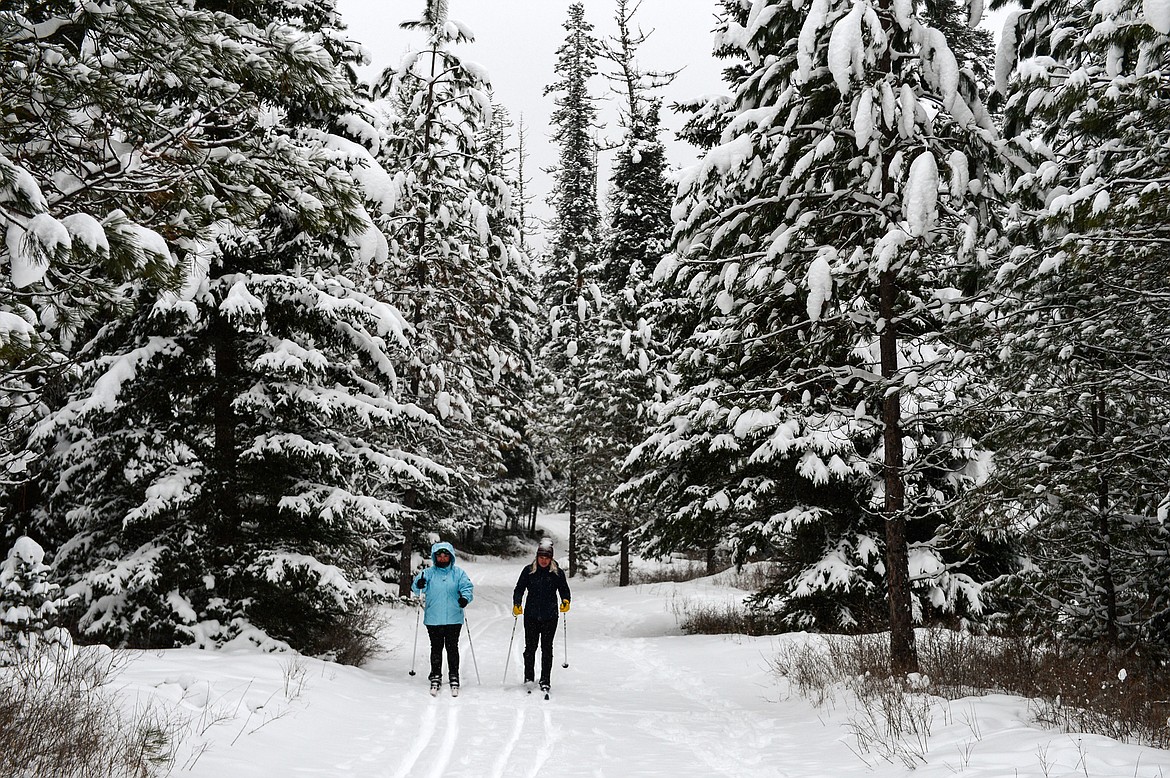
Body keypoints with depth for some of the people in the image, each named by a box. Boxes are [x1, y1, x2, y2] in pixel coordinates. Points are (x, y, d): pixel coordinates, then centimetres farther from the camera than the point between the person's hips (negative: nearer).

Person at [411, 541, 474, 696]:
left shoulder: (458, 573, 4)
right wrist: (419, 585, -28)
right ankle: (435, 677, 15)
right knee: (436, 648, 6)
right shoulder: (429, 573, 3)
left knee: (452, 648, 3)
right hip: (433, 619, 0)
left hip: (453, 618, 0)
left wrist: (465, 597, -22)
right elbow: (416, 588, -3)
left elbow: (467, 587, 0)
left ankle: (454, 678, 11)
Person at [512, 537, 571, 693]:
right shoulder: (528, 571, 1)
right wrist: (517, 604, -12)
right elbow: (519, 589, 3)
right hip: (531, 615, 0)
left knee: (547, 649, 2)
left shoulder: (557, 573, 1)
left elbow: (564, 590, 6)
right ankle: (528, 678, 16)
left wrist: (566, 601, -15)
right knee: (530, 647, 3)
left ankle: (545, 681, 8)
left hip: (550, 617, 0)